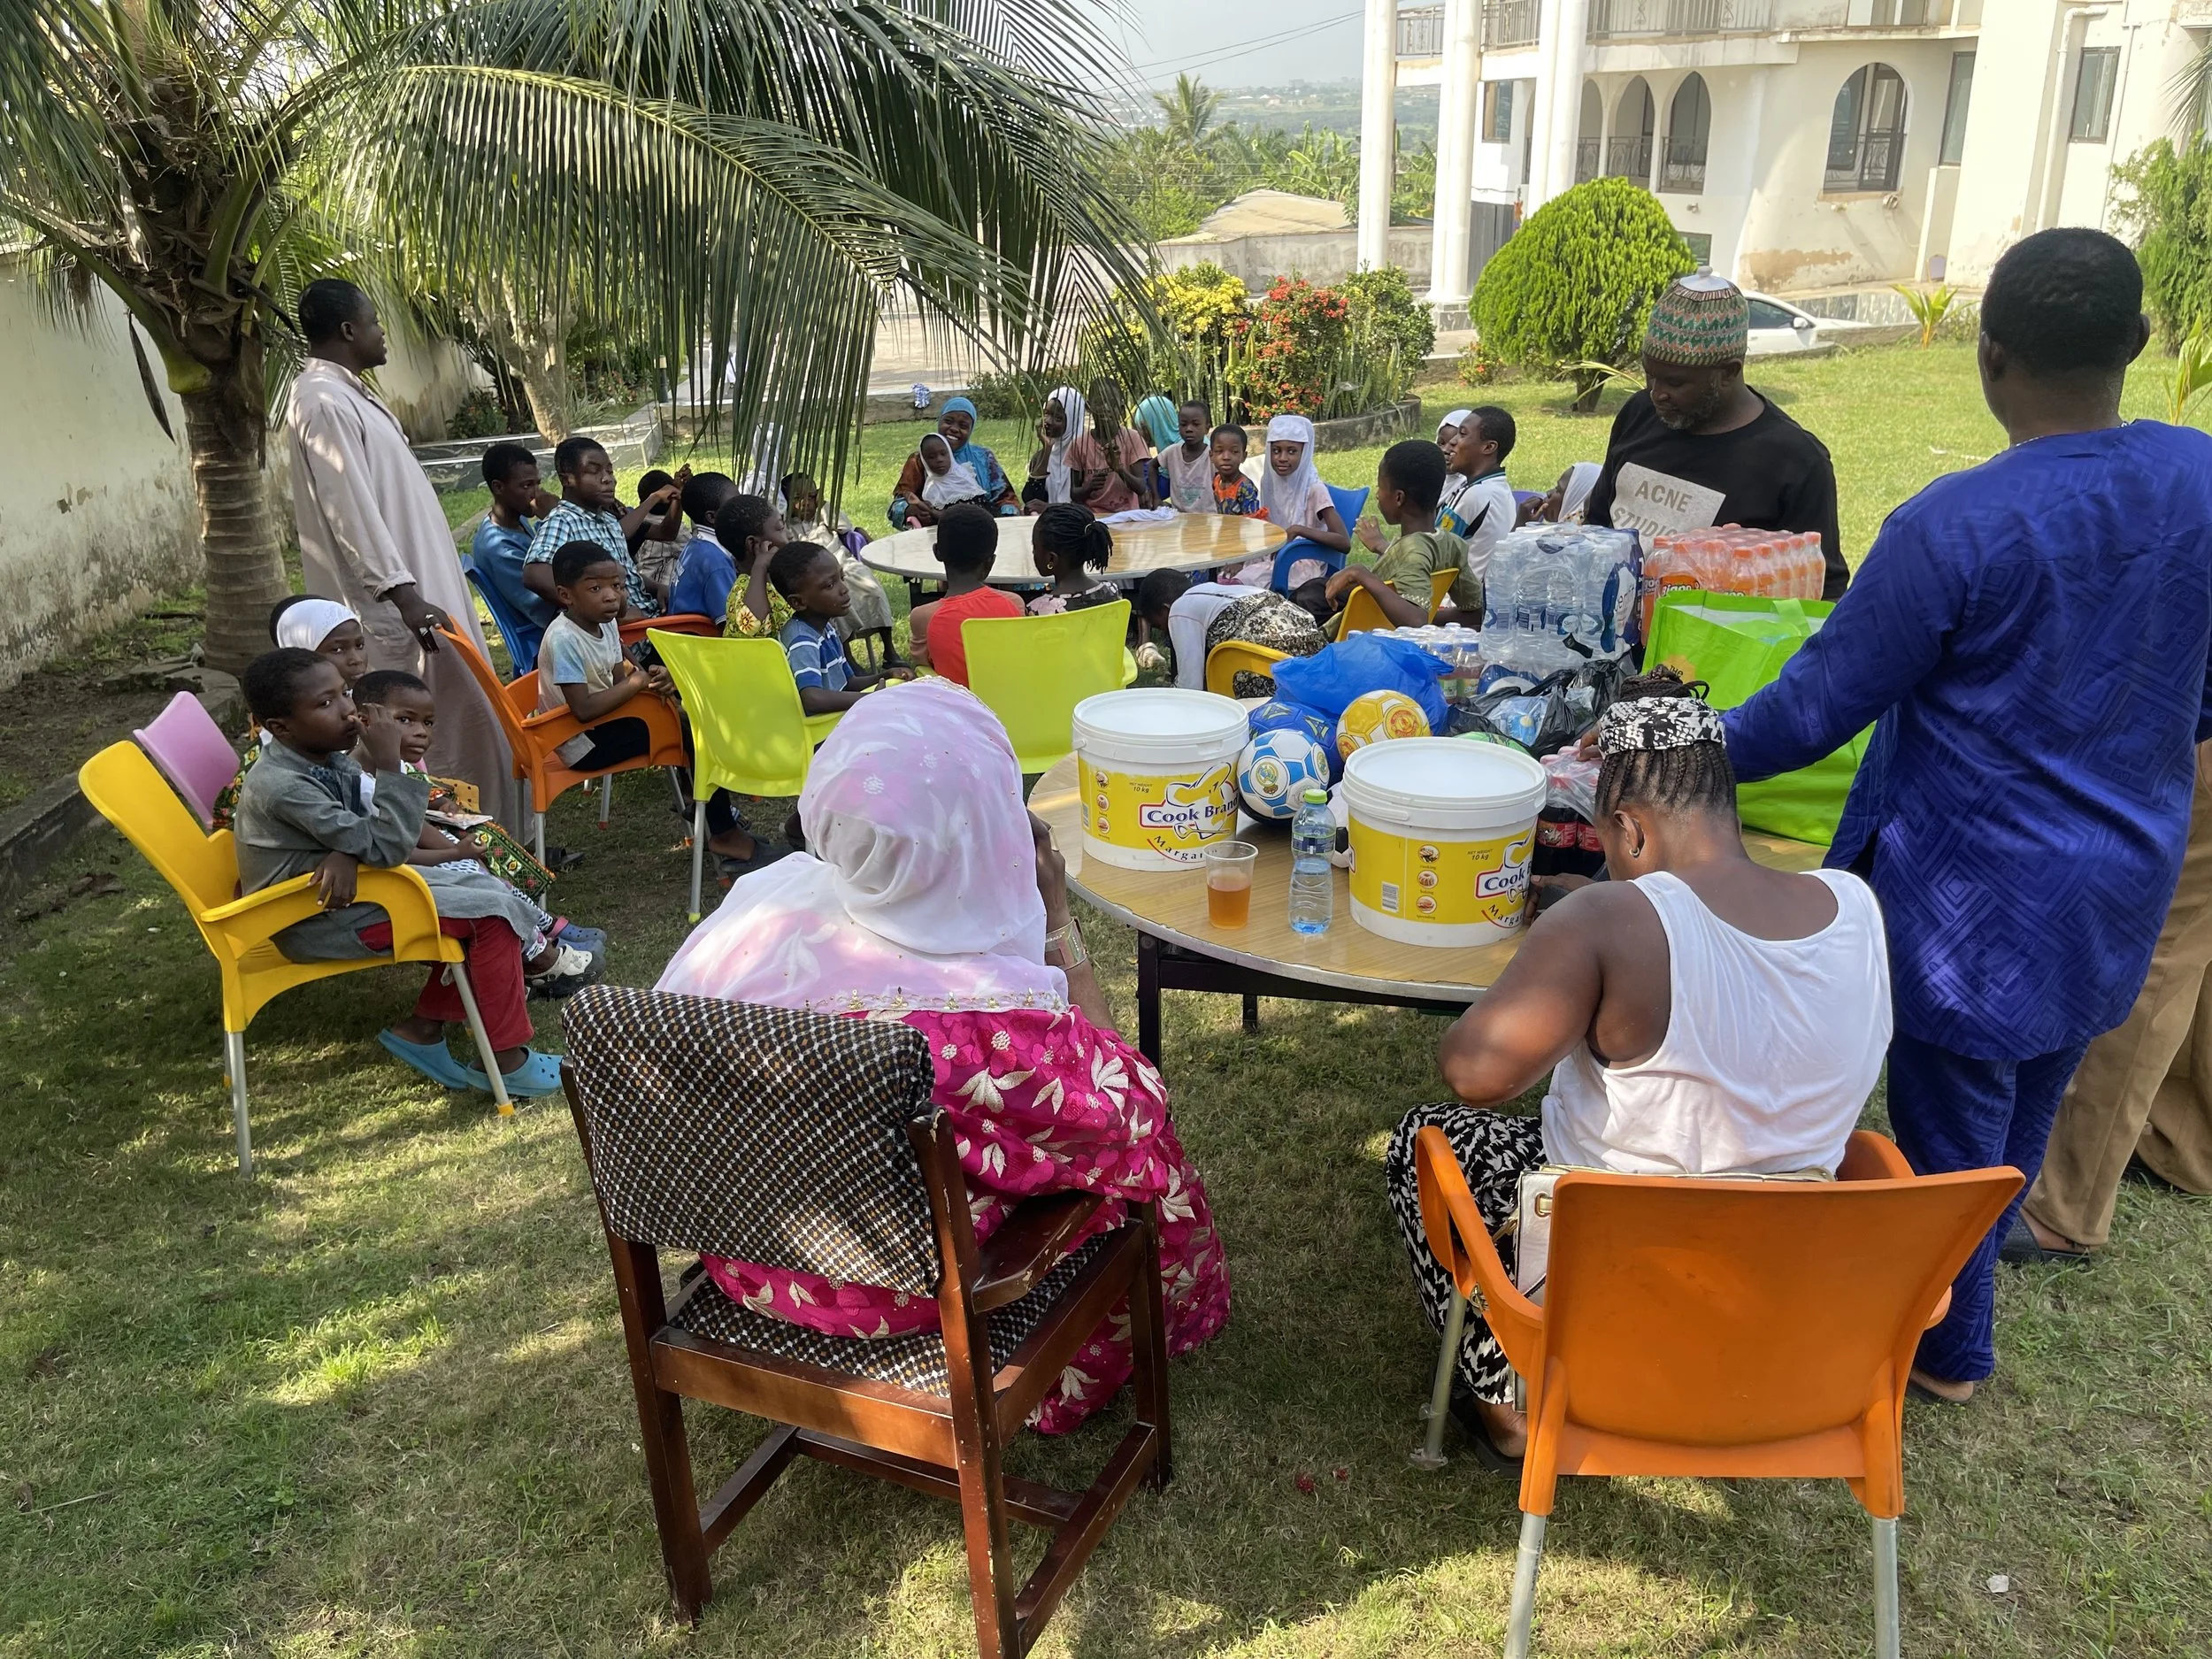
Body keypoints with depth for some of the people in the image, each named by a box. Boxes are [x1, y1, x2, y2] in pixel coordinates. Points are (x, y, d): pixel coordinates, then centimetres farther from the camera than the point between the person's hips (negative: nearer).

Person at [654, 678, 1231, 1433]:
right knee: (1141, 1144, 17)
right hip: (895, 1294, -5)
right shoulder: (985, 1013, -36)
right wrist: (1058, 920, -11)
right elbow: (1120, 1102, -15)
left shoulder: (757, 905, -20)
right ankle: (1080, 1379, 41)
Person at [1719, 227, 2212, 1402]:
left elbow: (1817, 707, -17)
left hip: (1978, 899, -6)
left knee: (1951, 1126, 13)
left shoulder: (1953, 527, -26)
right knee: (2024, 1115, 25)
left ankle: (1949, 1352, 34)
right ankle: (1956, 1287, 48)